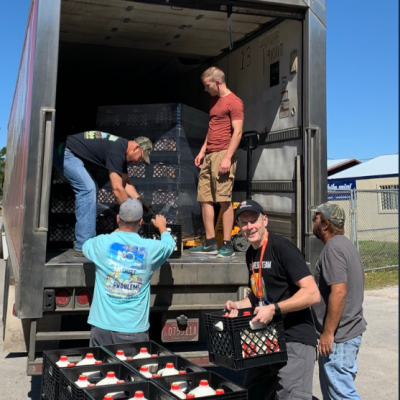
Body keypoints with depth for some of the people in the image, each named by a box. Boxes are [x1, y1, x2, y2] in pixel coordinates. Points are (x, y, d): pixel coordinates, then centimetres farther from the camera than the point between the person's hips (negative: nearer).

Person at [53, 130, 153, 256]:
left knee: (90, 189, 11)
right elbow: (117, 189, -24)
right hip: (64, 152, -11)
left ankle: (85, 242, 14)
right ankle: (83, 247, -18)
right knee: (87, 189, -19)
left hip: (69, 154, 11)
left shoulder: (121, 149, 8)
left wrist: (139, 200, 1)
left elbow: (126, 183, 13)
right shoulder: (117, 151, -23)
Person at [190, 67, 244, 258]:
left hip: (223, 155, -9)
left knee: (224, 200, -9)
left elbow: (237, 132, -13)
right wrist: (202, 151, 17)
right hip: (208, 156, 9)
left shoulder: (234, 102, -6)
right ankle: (210, 243, 11)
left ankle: (227, 245, -5)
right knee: (204, 199, 5)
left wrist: (228, 157, -20)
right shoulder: (214, 101, 21)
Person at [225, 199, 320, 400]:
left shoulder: (282, 247, -15)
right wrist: (239, 305, 7)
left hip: (294, 340, -8)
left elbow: (312, 294, -21)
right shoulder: (251, 253, 10)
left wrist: (274, 309, -27)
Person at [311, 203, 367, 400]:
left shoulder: (333, 248, -18)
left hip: (338, 338, -11)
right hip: (350, 330, 11)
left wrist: (328, 334, -22)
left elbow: (339, 292, -27)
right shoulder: (344, 244, 14)